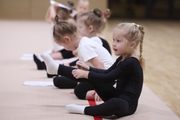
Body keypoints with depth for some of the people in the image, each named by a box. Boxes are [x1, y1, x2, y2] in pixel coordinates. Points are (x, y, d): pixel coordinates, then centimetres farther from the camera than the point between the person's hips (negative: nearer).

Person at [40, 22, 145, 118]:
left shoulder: (131, 62, -20)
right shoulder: (122, 58, 9)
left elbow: (108, 78, -22)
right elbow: (107, 73, 20)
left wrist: (86, 74, -16)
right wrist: (88, 69, 12)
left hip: (127, 104, -9)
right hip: (116, 96, 9)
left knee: (116, 104, -45)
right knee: (90, 76, 5)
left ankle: (84, 110, -28)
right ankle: (57, 68, 11)